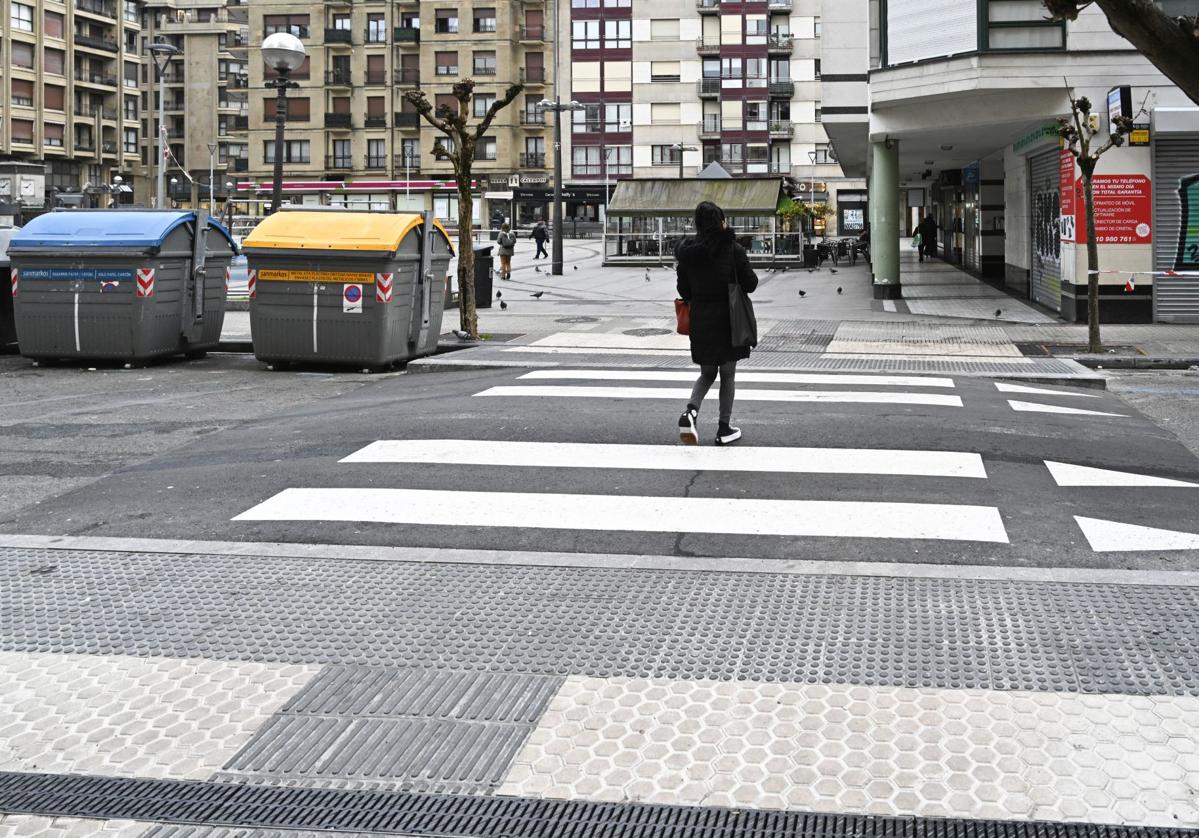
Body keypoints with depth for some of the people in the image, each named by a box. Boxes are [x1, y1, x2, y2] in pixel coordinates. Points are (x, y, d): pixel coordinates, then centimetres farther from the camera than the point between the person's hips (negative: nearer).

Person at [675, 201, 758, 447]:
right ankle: (724, 429, 14)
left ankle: (690, 411, -10)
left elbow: (683, 290, 3)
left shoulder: (687, 251, -1)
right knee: (727, 375, 10)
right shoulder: (733, 249, -12)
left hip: (699, 321, 3)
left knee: (707, 373, 17)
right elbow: (750, 284, -7)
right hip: (728, 319, -3)